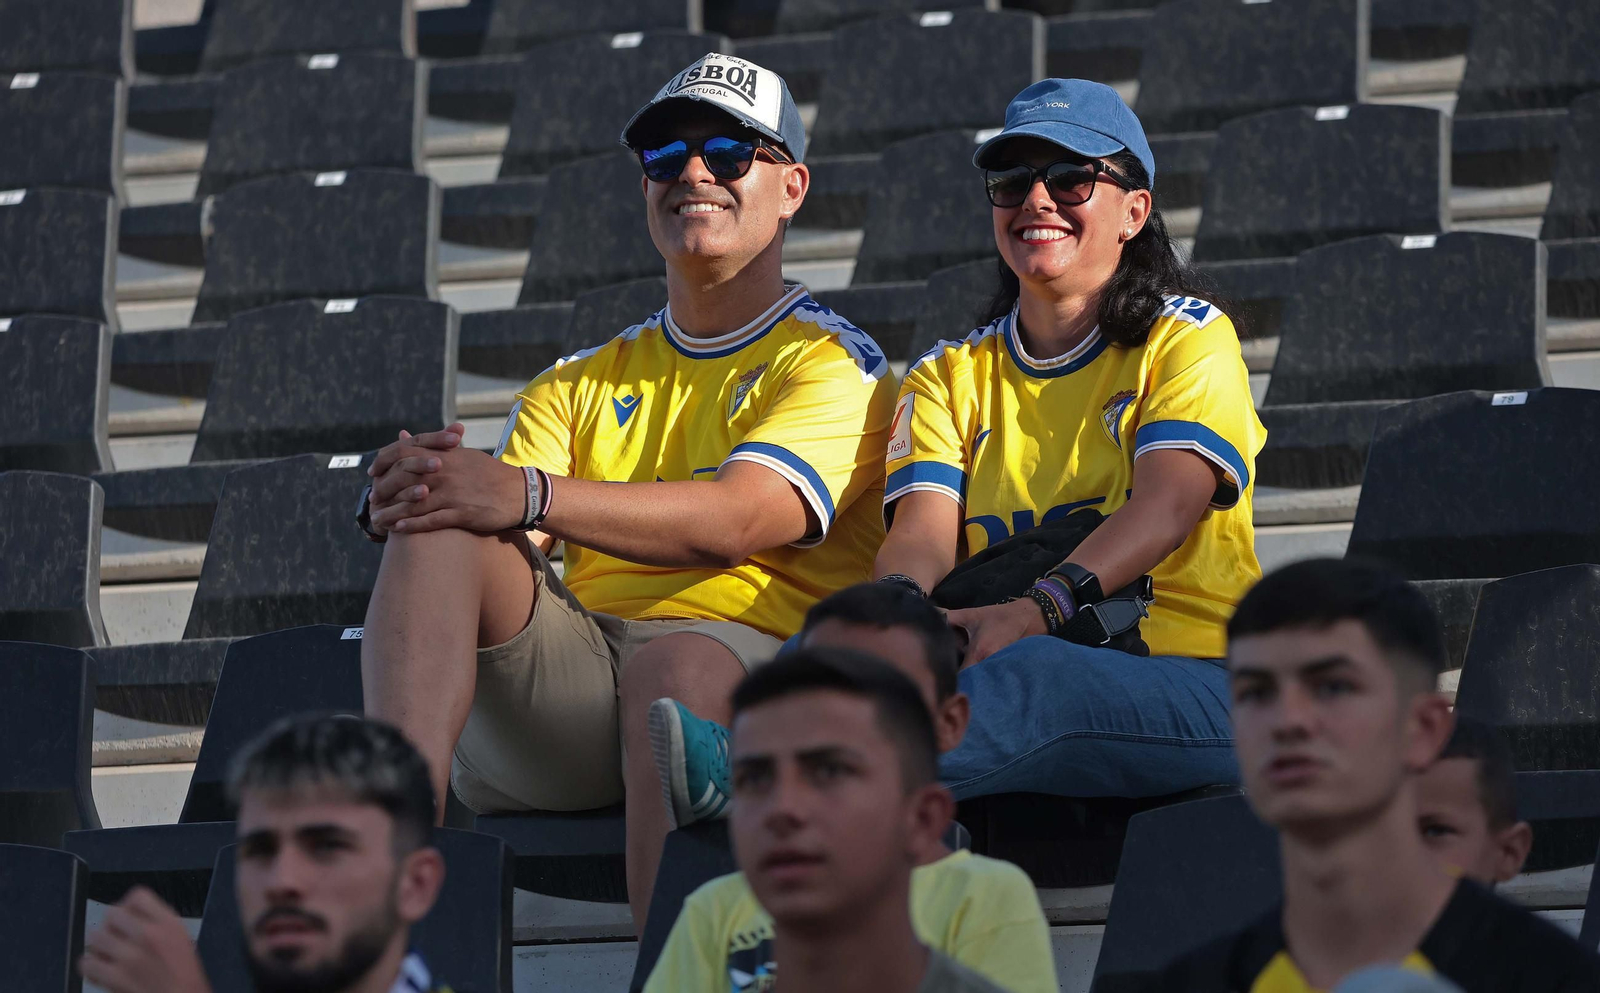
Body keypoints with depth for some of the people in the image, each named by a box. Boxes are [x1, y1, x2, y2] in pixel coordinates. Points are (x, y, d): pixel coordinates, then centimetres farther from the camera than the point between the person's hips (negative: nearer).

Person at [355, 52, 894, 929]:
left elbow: (736, 520, -10)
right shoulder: (580, 385, 29)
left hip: (748, 664, -5)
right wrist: (401, 499, -14)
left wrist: (528, 496, -24)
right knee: (442, 523, -23)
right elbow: (513, 540, 12)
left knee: (677, 664, -40)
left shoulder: (833, 364, 10)